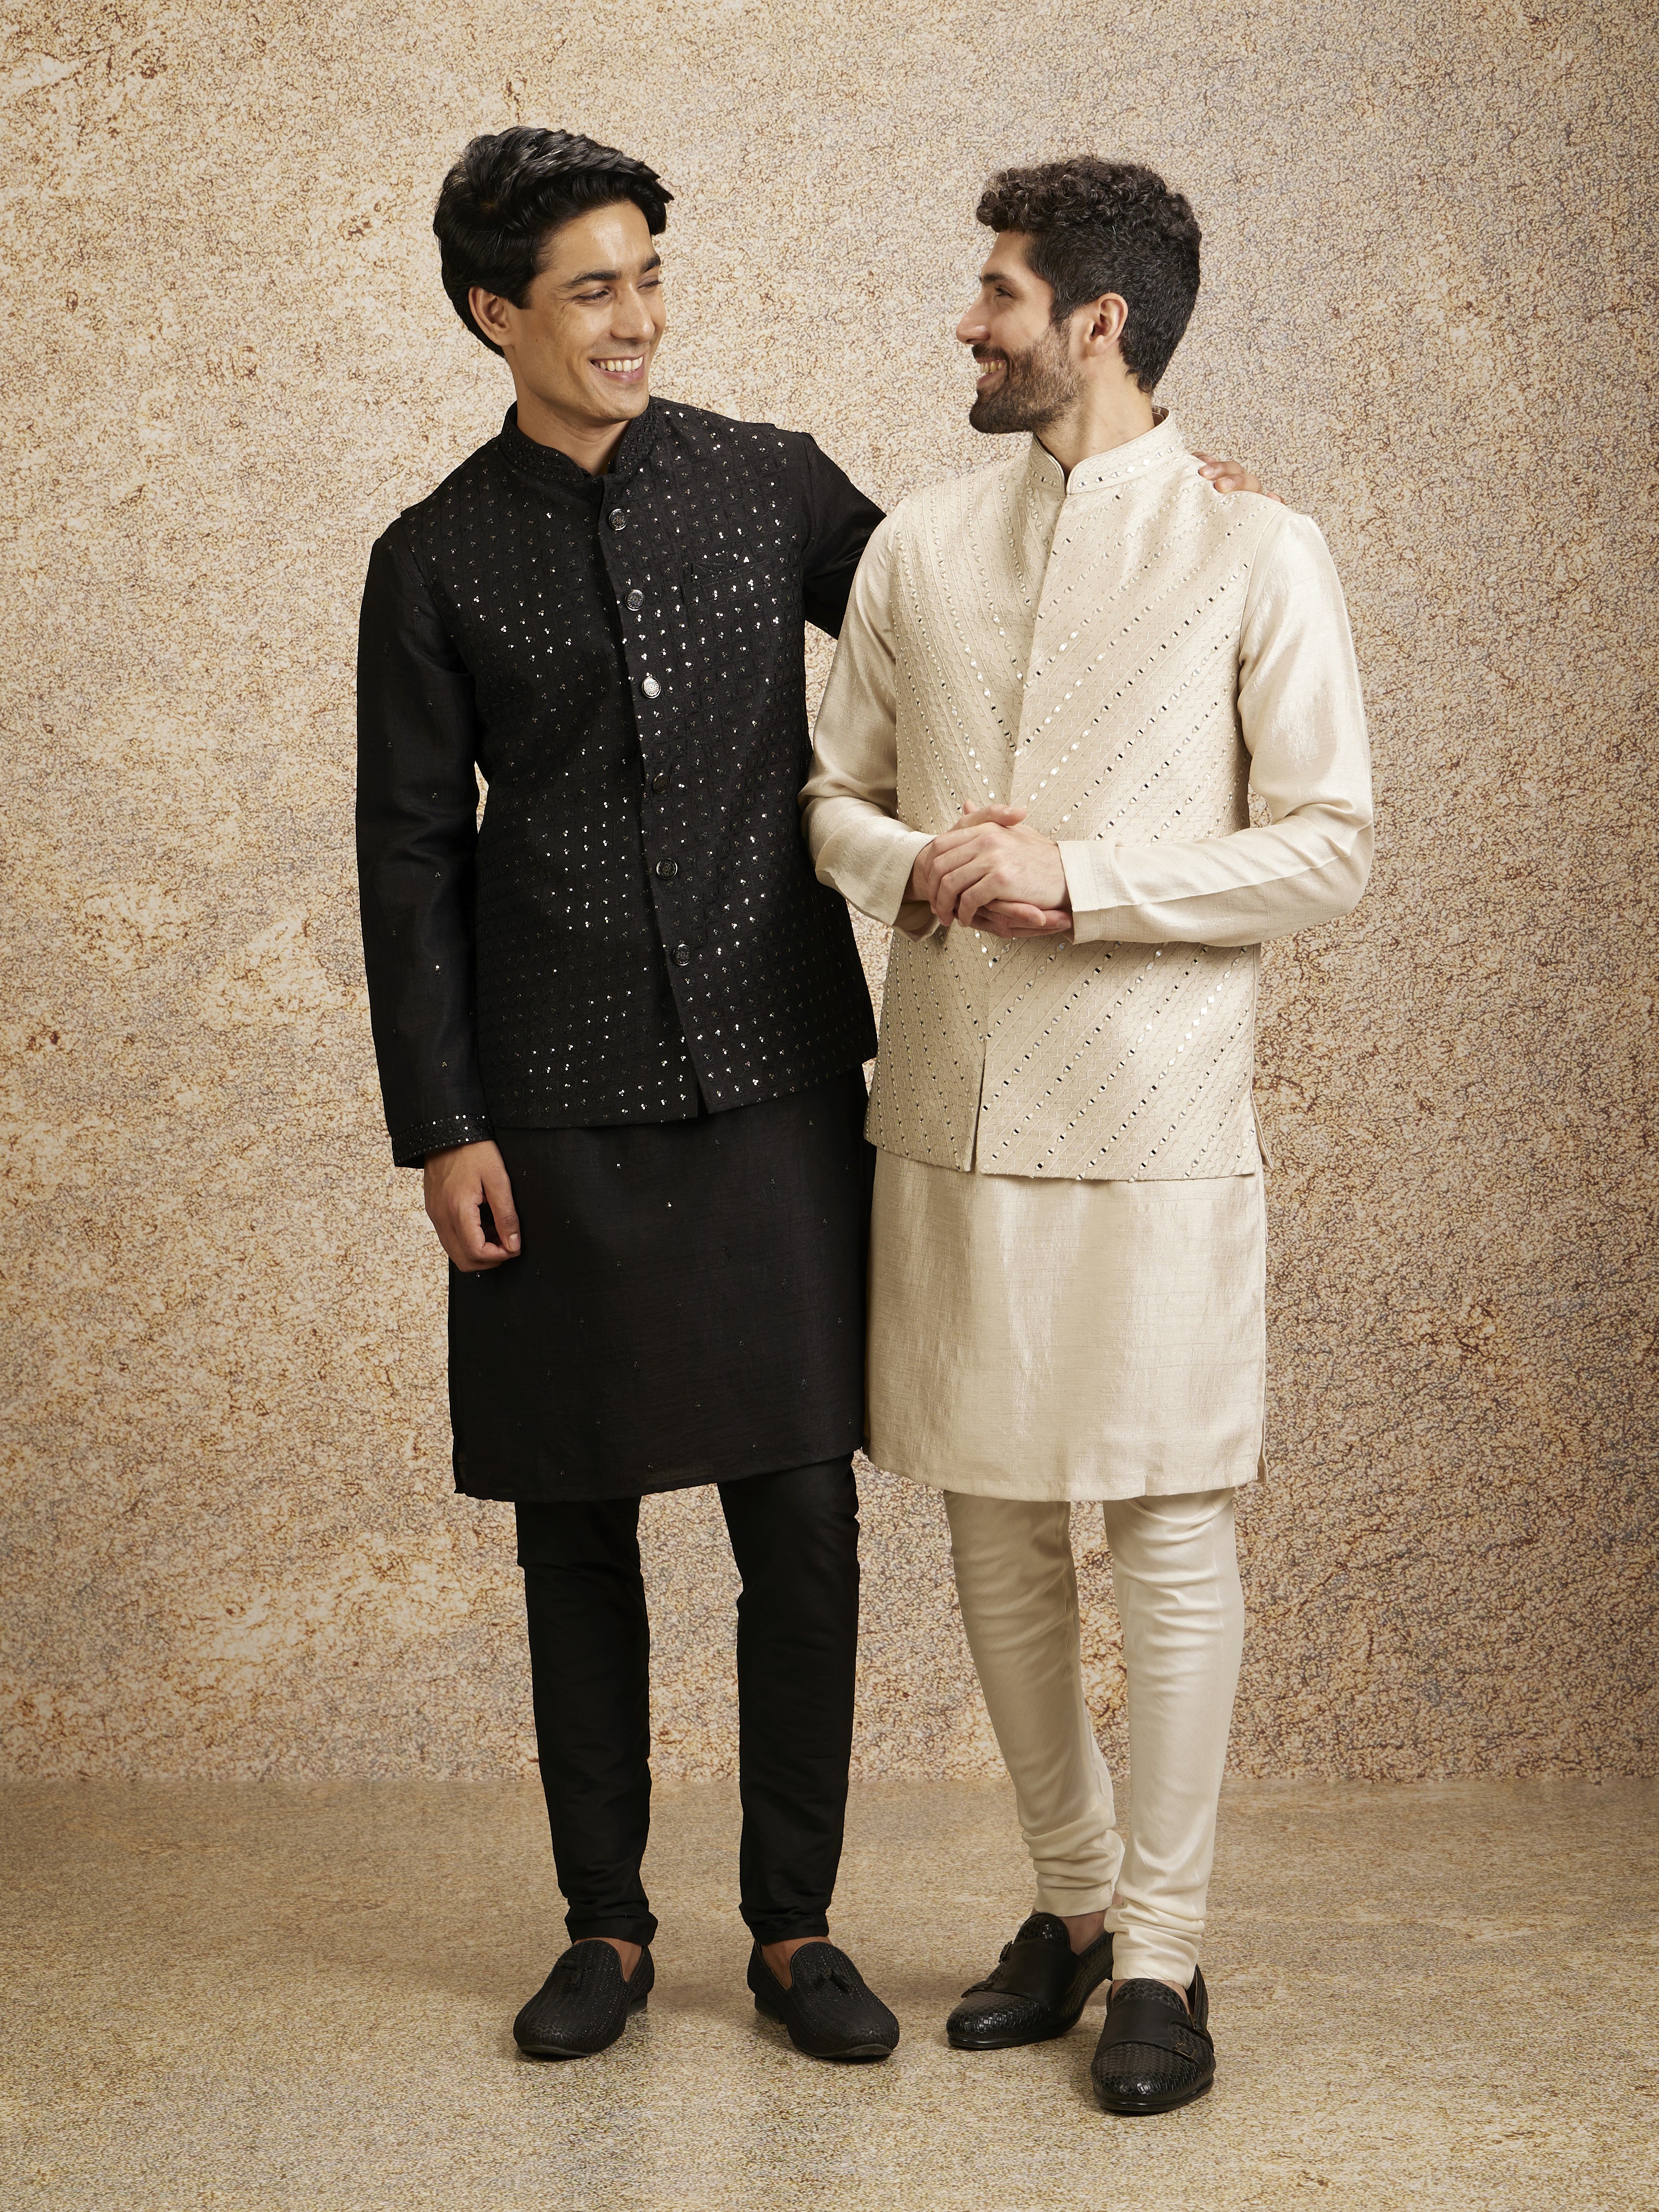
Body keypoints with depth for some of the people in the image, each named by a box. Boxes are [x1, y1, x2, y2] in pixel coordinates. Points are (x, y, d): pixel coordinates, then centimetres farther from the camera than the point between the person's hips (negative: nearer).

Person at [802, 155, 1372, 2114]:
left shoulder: (1256, 555, -3)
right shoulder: (915, 550, 10)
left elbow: (1327, 849, -7)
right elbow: (827, 791, 15)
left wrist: (1074, 880, -15)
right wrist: (916, 862, -8)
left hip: (1152, 1130, -4)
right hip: (949, 1115, 5)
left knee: (1171, 1538, 1)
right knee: (995, 1531, 11)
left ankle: (1161, 1952, 14)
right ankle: (1071, 1899, 28)